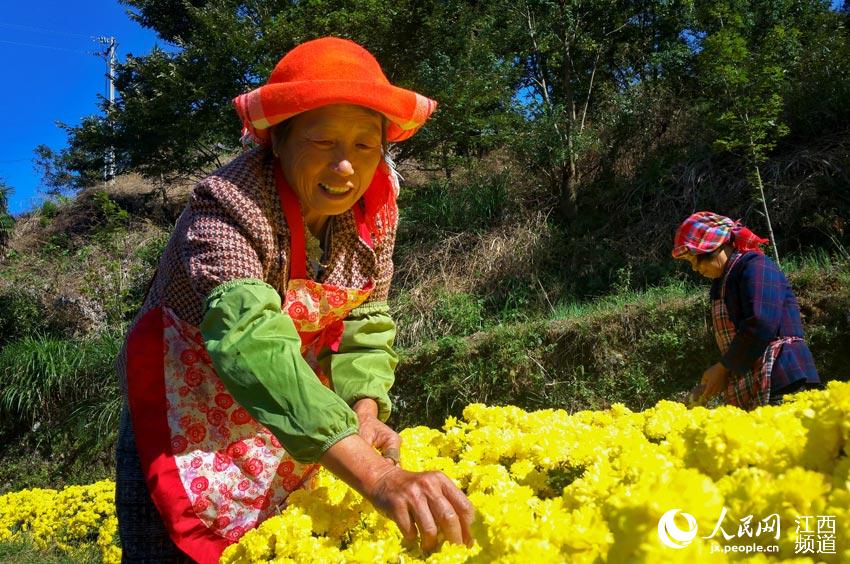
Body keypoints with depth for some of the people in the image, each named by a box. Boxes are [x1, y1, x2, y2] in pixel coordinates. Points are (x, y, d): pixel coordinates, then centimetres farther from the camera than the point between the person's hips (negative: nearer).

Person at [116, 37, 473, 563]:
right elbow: (251, 344, -44)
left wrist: (364, 413, -23)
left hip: (296, 433, 5)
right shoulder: (228, 207, -30)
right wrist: (377, 476, -54)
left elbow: (365, 321, -4)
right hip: (189, 426, -4)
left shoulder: (374, 203, -12)